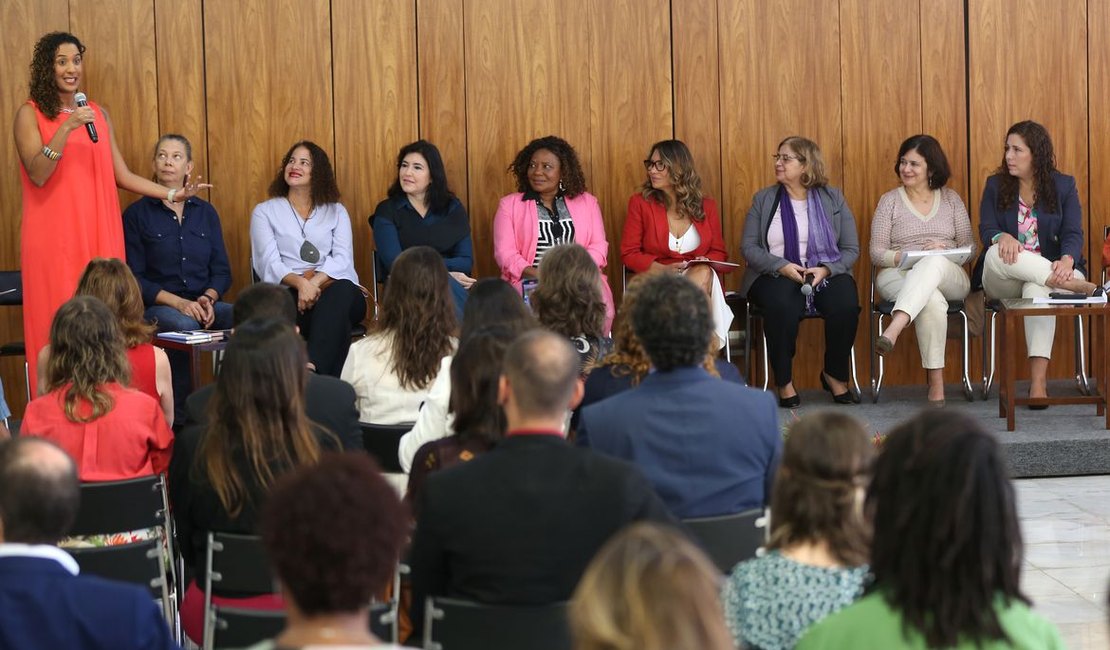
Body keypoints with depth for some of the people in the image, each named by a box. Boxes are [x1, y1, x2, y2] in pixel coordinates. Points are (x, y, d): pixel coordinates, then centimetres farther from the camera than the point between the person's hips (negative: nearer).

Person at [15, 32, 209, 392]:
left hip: (98, 235, 4)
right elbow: (38, 174, -12)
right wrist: (66, 128, -19)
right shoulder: (30, 114, 0)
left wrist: (173, 194, 8)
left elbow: (122, 176, 15)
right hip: (53, 238, -4)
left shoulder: (97, 113, 14)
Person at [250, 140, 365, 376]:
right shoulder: (265, 212, 18)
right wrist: (300, 283, -21)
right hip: (289, 293, -2)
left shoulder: (336, 212, 23)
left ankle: (311, 368, -55)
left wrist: (316, 281, -17)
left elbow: (343, 259, 5)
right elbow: (269, 261, 1)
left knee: (342, 291, -39)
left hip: (335, 288, 2)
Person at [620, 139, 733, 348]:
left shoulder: (706, 206, 13)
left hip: (701, 277, 3)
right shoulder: (640, 203, 7)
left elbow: (719, 253, 16)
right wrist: (663, 268, -14)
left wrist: (706, 262, -10)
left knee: (703, 274, -36)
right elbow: (629, 253, 3)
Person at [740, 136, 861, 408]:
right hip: (775, 276, -1)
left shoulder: (833, 199, 10)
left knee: (845, 303, -31)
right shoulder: (763, 199, 11)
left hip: (827, 274, 1)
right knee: (782, 304, -36)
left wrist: (825, 270, -15)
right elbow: (748, 246, 3)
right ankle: (784, 382, -22)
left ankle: (836, 375, -8)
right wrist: (782, 266, -14)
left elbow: (851, 249, 5)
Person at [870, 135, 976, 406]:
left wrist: (946, 250, -11)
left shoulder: (951, 200, 16)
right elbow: (876, 252, 5)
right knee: (932, 300, -39)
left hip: (949, 278, 1)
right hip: (899, 277, -1)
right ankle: (936, 381, -44)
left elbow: (970, 247, 11)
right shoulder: (890, 200, 12)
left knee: (934, 262, -40)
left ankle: (893, 330, -57)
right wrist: (902, 257, -15)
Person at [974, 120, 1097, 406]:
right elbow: (986, 230, 1)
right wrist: (1002, 237, -26)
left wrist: (1067, 260, -28)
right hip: (1003, 284, 2)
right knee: (997, 254, -35)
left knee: (1036, 289, -39)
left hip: (1048, 272, -1)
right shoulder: (995, 185, 10)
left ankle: (1039, 379, -50)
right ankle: (1082, 287, -41)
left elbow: (1073, 233, -3)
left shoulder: (1064, 186, 7)